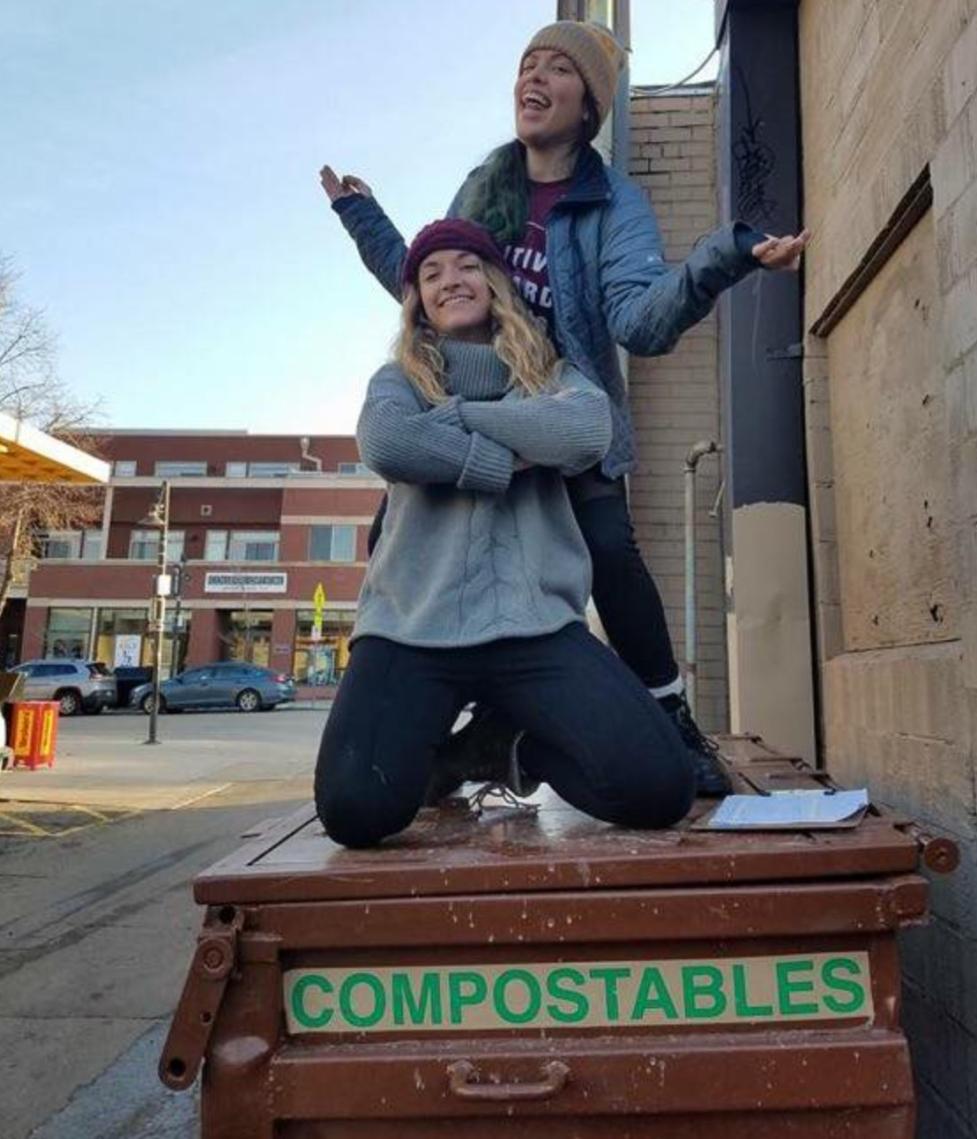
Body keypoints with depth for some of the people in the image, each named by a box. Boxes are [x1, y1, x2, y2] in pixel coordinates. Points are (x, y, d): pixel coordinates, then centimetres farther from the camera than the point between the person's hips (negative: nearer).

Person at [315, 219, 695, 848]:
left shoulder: (551, 373, 16)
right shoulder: (398, 379, 15)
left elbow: (587, 433, -10)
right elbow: (386, 444, -11)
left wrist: (455, 413, -4)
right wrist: (509, 458, -6)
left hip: (537, 623, 1)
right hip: (413, 624, 0)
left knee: (658, 788, -16)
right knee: (355, 808, -22)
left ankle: (529, 748, 16)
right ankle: (442, 745, 15)